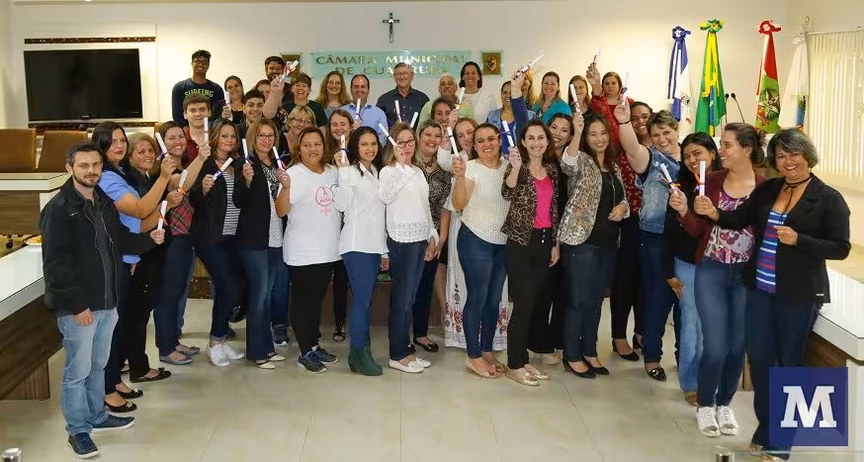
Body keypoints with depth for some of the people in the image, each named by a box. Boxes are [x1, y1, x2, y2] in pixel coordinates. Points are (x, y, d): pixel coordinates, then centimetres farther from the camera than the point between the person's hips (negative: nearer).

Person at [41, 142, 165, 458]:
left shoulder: (105, 203, 10)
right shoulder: (58, 209, -15)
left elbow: (119, 242, 22)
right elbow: (55, 264, -19)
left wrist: (148, 239, 3)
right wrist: (76, 304, -21)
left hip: (106, 302, 8)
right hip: (76, 306, -7)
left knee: (98, 365, 21)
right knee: (77, 370, 4)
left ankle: (97, 416, 37)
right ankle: (78, 430, 19)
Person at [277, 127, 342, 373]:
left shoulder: (333, 172, 7)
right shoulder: (294, 174, -11)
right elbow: (281, 211, -19)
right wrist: (286, 187, -34)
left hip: (329, 249, 6)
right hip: (302, 252, -6)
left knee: (317, 299, 17)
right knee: (302, 301, 3)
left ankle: (314, 345, 28)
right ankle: (306, 352, 11)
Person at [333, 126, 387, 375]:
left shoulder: (378, 173, 18)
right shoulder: (351, 171, -4)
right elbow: (342, 204, -20)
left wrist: (385, 250, 18)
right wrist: (343, 170, -24)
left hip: (375, 246, 7)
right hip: (356, 245, -7)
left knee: (366, 299, 9)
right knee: (362, 298, -9)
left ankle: (363, 348, 14)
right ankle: (359, 354, -3)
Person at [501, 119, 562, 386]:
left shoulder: (552, 169, 10)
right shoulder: (518, 166, -6)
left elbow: (554, 208, 15)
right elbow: (507, 194, -26)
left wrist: (556, 243, 13)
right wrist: (516, 167, -41)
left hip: (544, 241, 6)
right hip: (521, 241, -5)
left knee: (533, 303, 11)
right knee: (523, 304, -6)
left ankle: (523, 360, 21)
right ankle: (514, 366, 4)